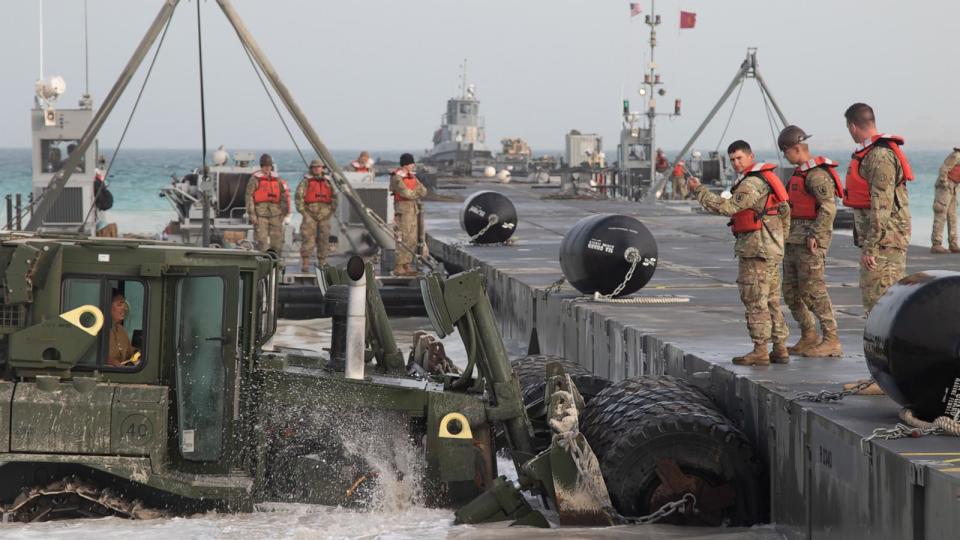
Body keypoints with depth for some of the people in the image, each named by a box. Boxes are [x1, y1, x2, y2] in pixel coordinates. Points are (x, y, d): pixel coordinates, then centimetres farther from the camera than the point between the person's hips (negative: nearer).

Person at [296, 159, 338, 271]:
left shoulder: (327, 182, 14)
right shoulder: (306, 182, 2)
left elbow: (334, 197, 20)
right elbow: (299, 196, -3)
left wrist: (332, 210, 11)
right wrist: (302, 210, -8)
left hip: (324, 215, 4)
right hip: (310, 214, -4)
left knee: (324, 240, 6)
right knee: (308, 238, -10)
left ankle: (322, 264, 13)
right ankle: (305, 264, -10)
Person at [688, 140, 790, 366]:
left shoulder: (752, 184, -17)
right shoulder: (765, 177, 16)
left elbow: (726, 207, -24)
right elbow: (785, 209, 23)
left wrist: (698, 190, -17)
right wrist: (780, 237, 26)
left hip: (756, 249, -10)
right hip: (772, 250, 10)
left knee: (755, 301, -6)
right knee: (771, 301, 12)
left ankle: (760, 351, -6)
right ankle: (780, 349, 13)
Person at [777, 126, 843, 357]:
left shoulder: (817, 174, -14)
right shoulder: (801, 172, 18)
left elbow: (828, 207, -23)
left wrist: (815, 234, -26)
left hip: (810, 242, -10)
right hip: (794, 242, 10)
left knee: (813, 290, -12)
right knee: (791, 292, 11)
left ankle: (831, 341, -9)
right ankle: (809, 338, 18)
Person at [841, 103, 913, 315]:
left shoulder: (880, 156, -18)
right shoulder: (875, 152, 16)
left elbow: (882, 205, -23)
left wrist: (871, 247, -24)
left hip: (884, 239, -11)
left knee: (877, 298, -12)